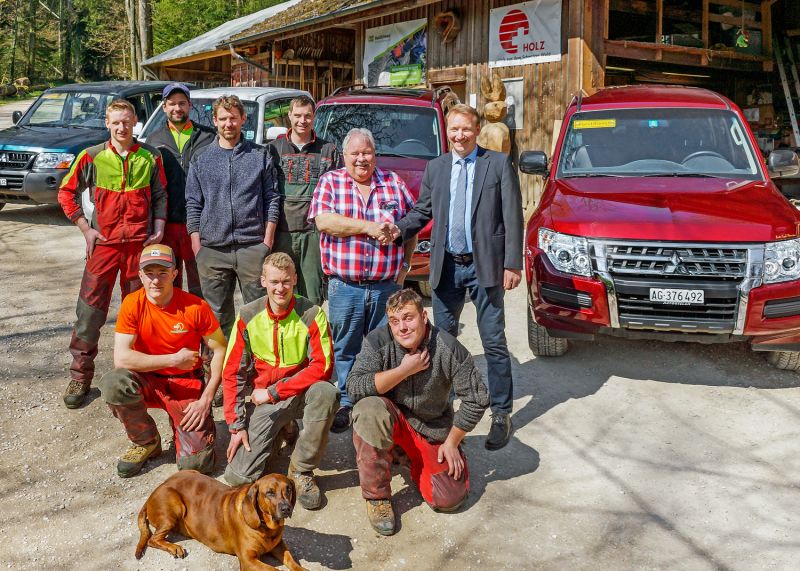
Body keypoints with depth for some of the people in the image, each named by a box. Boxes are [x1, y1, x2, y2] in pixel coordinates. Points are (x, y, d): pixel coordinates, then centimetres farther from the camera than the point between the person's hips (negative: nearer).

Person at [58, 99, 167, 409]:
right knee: (90, 311, -1)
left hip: (140, 243, 1)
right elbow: (66, 192, 6)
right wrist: (86, 229, 1)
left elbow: (160, 196, 11)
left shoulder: (150, 157, 4)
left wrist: (158, 231, 1)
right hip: (103, 243, -1)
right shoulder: (91, 157, 1)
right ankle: (80, 377, 10)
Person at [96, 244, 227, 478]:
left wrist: (206, 399, -14)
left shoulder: (195, 307, -15)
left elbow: (221, 351, -7)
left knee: (196, 463, -16)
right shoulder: (133, 304, -13)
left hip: (187, 384, -1)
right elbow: (121, 358, -20)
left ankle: (179, 421, 21)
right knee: (113, 383, -34)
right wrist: (174, 359, -22)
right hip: (147, 380, 1)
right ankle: (147, 443, -4)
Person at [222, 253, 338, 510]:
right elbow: (232, 372, -2)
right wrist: (236, 426, -7)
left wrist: (274, 392, -20)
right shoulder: (247, 317, -5)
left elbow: (322, 366, -17)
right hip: (264, 401, 1)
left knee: (326, 393, -37)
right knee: (238, 476, -12)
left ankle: (301, 470, -15)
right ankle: (279, 434, 21)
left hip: (301, 394, -1)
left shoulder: (312, 315, -12)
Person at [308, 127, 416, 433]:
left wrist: (405, 264, 5)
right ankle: (345, 403, 19)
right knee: (345, 348, 6)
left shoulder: (394, 182, 9)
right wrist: (368, 227, -15)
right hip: (345, 286, -1)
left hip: (388, 286, 2)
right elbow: (323, 221, -13)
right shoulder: (330, 182, 3)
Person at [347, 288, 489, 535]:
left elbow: (476, 399, -10)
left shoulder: (449, 348, -19)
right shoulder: (378, 341, -17)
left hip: (433, 427, 1)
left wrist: (451, 443, -6)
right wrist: (405, 370, -29)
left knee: (448, 500, -12)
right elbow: (354, 387, -27)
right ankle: (377, 496, -16)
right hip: (392, 417, -1)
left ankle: (412, 459, 21)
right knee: (369, 410, -36)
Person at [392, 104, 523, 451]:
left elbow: (513, 217, -6)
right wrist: (400, 229, -8)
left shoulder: (499, 164, -2)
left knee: (494, 342, 1)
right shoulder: (435, 168, 11)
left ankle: (501, 414, 12)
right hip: (446, 266, 4)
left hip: (485, 266, -4)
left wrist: (513, 264, -12)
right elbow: (422, 211, 12)